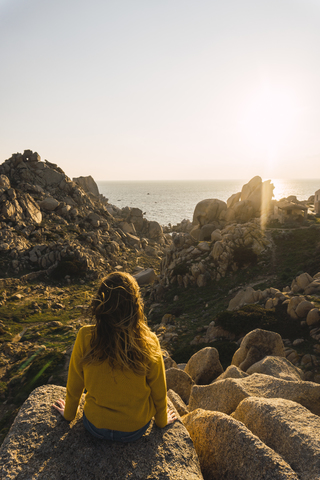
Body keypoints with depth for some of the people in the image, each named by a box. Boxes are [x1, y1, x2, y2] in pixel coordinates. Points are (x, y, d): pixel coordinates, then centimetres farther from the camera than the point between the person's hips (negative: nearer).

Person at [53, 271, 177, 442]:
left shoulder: (85, 337, -23)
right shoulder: (148, 343, -25)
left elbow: (74, 385, -7)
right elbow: (158, 391, -9)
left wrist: (68, 413, 14)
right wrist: (162, 420, 12)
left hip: (95, 426, 1)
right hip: (135, 430, -1)